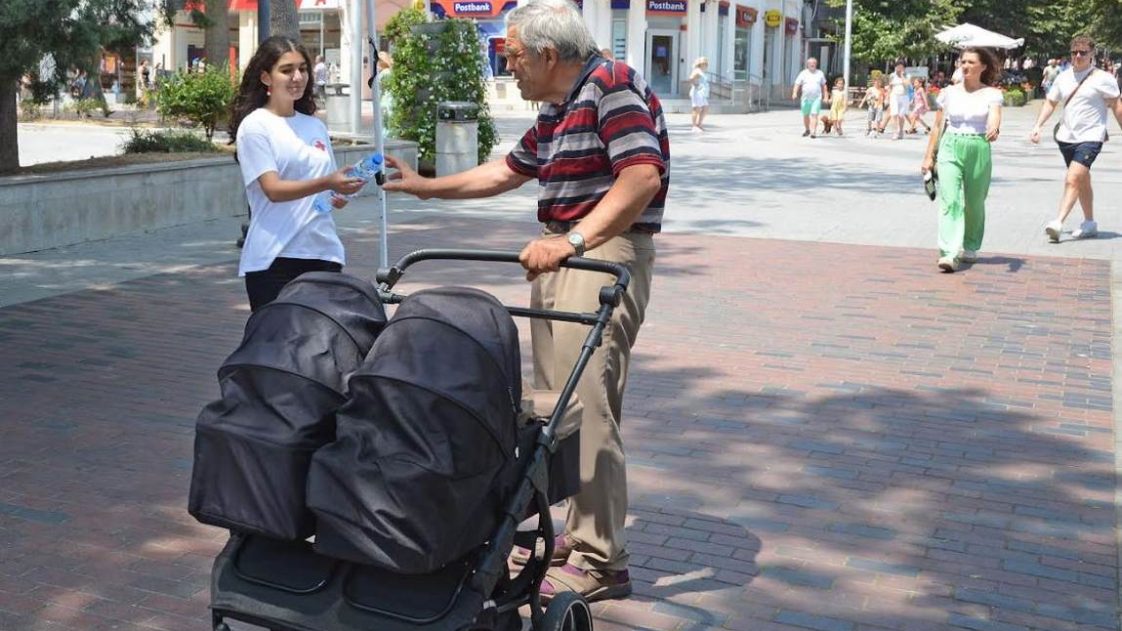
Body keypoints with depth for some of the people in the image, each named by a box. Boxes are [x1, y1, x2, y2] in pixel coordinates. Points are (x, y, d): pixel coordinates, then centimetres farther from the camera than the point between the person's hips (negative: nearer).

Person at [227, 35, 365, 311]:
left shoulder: (315, 126, 14)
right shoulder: (254, 127, -4)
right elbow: (273, 190, -15)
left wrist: (340, 193, -1)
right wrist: (327, 183, -29)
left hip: (323, 252, 5)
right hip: (274, 258, -5)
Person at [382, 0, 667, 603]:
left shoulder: (614, 86, -11)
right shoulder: (556, 111, 18)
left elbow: (642, 176, -23)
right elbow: (507, 171, 30)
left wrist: (572, 241, -29)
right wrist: (425, 186, 32)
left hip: (606, 254, -10)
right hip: (560, 255, 10)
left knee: (588, 407, -11)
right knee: (556, 402, 11)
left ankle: (601, 561, -5)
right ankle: (575, 531, 22)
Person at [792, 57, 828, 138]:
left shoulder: (820, 73, 8)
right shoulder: (803, 73, 3)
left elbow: (823, 85, 16)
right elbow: (797, 84, -2)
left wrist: (826, 96, 13)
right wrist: (795, 93, -18)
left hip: (816, 98, -1)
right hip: (806, 98, 1)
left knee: (814, 115, -13)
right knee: (805, 115, 12)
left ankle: (813, 132, -17)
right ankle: (807, 130, 34)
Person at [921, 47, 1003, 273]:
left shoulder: (991, 94, 3)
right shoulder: (949, 93, 8)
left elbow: (994, 116, -16)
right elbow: (938, 127, 12)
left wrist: (994, 128, -39)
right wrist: (929, 156, 10)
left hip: (979, 151, 0)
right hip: (950, 149, 0)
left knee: (974, 203, 10)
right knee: (950, 201, -14)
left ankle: (970, 248, 31)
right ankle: (949, 253, -22)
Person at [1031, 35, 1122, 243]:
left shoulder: (1102, 79, -5)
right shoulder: (1063, 77, 9)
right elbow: (1050, 102, 15)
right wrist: (1037, 126, 3)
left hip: (1090, 137, -6)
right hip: (1066, 137, 6)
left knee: (1073, 180, -19)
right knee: (1082, 181, 17)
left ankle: (1058, 222, -25)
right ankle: (1089, 223, 28)